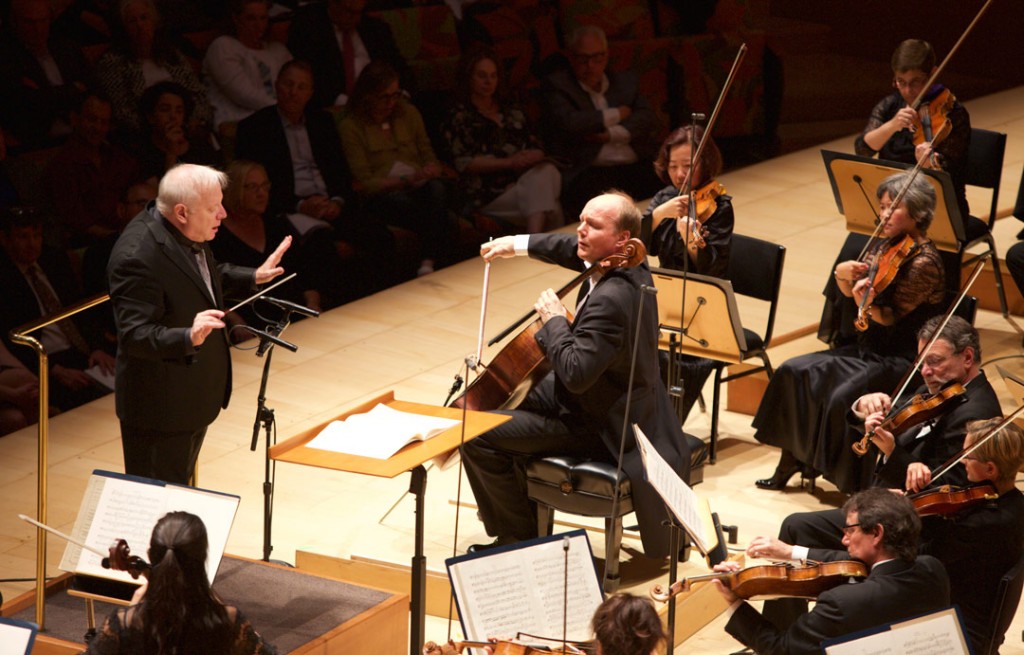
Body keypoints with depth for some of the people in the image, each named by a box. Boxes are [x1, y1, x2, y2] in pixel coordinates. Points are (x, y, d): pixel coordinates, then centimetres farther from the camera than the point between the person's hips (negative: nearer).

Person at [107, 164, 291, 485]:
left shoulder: (188, 234, -1)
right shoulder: (137, 255, -30)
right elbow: (135, 335, -32)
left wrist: (253, 277, 13)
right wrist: (189, 338, -46)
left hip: (196, 395, 10)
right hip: (160, 407, -10)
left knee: (181, 483, 23)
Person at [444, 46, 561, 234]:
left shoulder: (511, 111, 27)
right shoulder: (459, 117, 9)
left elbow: (536, 149, 20)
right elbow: (465, 163, -4)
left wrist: (530, 158, -7)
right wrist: (508, 163, -15)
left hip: (523, 179, 5)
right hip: (488, 193, -5)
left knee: (547, 171, -32)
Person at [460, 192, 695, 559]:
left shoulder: (610, 299, -33)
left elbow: (575, 373, -36)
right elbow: (575, 250, 18)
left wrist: (555, 319, -23)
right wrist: (519, 244, 12)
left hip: (597, 425, -11)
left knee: (476, 436, -13)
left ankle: (519, 538, 4)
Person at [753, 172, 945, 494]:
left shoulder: (923, 262, -17)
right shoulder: (886, 246, 7)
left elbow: (892, 322, -20)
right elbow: (852, 297, 10)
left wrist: (868, 303, -38)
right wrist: (843, 276, -10)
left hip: (900, 359, -9)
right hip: (867, 347, 9)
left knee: (844, 396, -29)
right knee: (793, 372, -2)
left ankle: (857, 488, -13)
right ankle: (791, 461, 6)